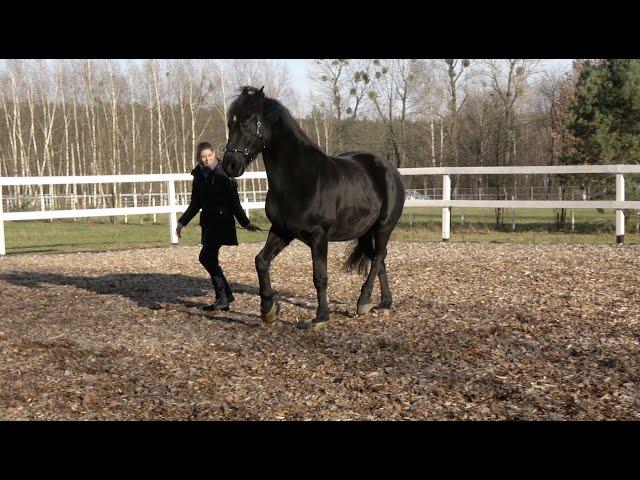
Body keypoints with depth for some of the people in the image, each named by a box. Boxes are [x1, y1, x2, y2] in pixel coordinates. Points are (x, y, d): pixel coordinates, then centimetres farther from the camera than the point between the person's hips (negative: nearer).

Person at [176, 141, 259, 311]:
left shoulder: (223, 174, -7)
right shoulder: (199, 176, 9)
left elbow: (234, 201, -7)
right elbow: (195, 204, 18)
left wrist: (245, 223, -11)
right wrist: (182, 222, 14)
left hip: (223, 221, -7)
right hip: (208, 223, 7)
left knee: (206, 257, -13)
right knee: (210, 259, 8)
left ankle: (223, 298, -5)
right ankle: (226, 296, 20)